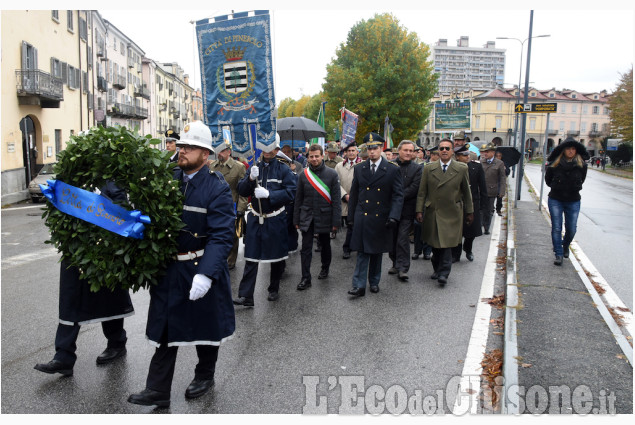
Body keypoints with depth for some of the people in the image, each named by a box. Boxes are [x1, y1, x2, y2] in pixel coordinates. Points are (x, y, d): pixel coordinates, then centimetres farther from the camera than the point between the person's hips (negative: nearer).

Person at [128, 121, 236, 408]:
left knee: (205, 325, 15)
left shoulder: (217, 187, -15)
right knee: (165, 327, 11)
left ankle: (205, 376, 38)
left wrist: (206, 274, -29)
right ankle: (157, 391, 23)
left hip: (202, 269, -4)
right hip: (169, 268, 4)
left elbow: (221, 236, -21)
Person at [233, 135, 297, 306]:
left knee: (277, 257, 11)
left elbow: (290, 192, -11)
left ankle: (274, 290, 30)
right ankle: (246, 296, 2)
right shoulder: (255, 166, 6)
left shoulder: (283, 168, -3)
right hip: (255, 219, 2)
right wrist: (250, 178, -17)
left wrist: (269, 194, -21)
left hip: (275, 219, -2)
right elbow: (242, 191, 2)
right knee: (251, 259, -1)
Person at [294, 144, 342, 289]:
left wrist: (336, 221, -8)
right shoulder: (303, 175, 2)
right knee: (305, 248, -2)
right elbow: (298, 199, 7)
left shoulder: (332, 174, -4)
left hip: (324, 216, -1)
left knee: (325, 245, 15)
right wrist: (296, 220, 5)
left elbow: (336, 200, -5)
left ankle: (325, 269, 38)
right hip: (307, 217, 1)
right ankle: (306, 278, 5)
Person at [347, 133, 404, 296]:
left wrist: (394, 216, -16)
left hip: (381, 219, -1)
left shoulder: (393, 170, -2)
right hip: (362, 218, 1)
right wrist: (351, 217, 8)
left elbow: (398, 195, -4)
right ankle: (359, 286, -1)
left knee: (377, 252, 11)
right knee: (362, 252, -2)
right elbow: (353, 195, 11)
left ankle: (374, 282, 26)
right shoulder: (359, 169, 6)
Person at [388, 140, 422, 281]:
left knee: (403, 239, -5)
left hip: (406, 209, -2)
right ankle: (395, 263, 25)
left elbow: (414, 188, -9)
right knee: (392, 238, 11)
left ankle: (402, 268, 0)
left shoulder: (417, 168, 1)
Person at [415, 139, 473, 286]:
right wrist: (419, 210, -2)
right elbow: (422, 192, 5)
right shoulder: (428, 169, 4)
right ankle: (437, 269, 25)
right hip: (432, 213, 2)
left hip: (451, 214, -2)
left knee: (447, 244, -6)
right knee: (435, 245, 8)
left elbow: (466, 192, 8)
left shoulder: (462, 169, 2)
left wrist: (469, 212, 10)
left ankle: (444, 273, 0)